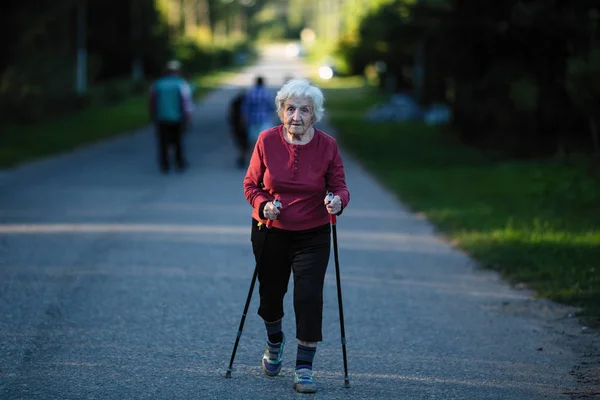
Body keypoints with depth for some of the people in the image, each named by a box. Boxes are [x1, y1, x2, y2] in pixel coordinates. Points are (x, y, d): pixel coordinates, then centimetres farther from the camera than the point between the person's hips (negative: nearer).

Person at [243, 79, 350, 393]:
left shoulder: (327, 146, -9)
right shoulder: (267, 140, -9)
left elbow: (339, 187, -5)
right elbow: (251, 184, 0)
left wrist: (337, 201, -28)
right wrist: (263, 205, -20)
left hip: (312, 236, -1)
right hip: (270, 233, 1)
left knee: (309, 298, -13)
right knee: (270, 293, 15)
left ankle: (304, 368, -3)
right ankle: (274, 344, 47)